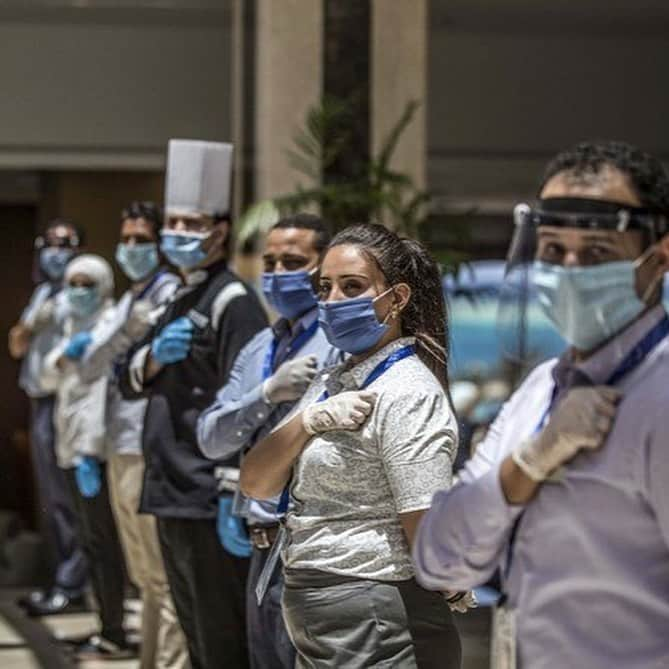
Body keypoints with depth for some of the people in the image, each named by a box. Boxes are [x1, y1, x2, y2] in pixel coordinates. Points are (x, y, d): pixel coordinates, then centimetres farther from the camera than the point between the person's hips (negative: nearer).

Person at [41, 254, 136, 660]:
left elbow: (99, 391, -19)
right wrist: (65, 354, -7)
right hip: (73, 448, 9)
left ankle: (113, 637, -3)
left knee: (101, 541, -7)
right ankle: (112, 630, 18)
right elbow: (50, 379, 14)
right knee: (96, 541, 12)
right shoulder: (75, 326, 18)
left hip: (95, 450, -9)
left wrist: (88, 451, -25)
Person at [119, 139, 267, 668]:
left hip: (210, 500, -9)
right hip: (172, 495, 9)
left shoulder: (233, 302, -11)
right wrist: (155, 355, -6)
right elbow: (130, 382, 15)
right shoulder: (179, 301, 16)